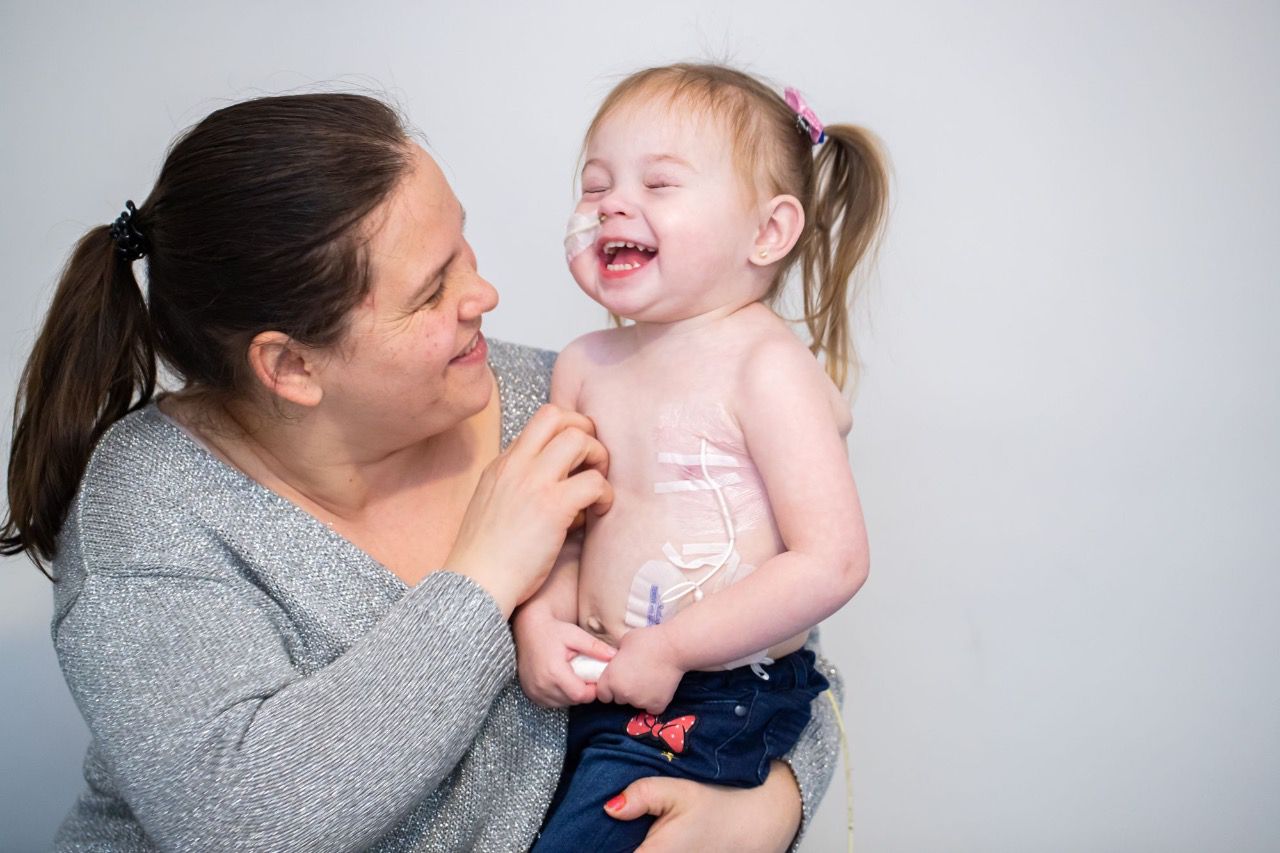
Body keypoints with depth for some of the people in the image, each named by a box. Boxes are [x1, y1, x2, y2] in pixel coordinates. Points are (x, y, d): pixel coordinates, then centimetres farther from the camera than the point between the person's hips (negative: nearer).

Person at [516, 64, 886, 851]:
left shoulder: (766, 367, -14)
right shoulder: (585, 367, 5)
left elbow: (832, 561, -20)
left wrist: (669, 648, -18)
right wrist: (541, 622, -8)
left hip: (713, 707, -6)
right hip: (598, 689, 6)